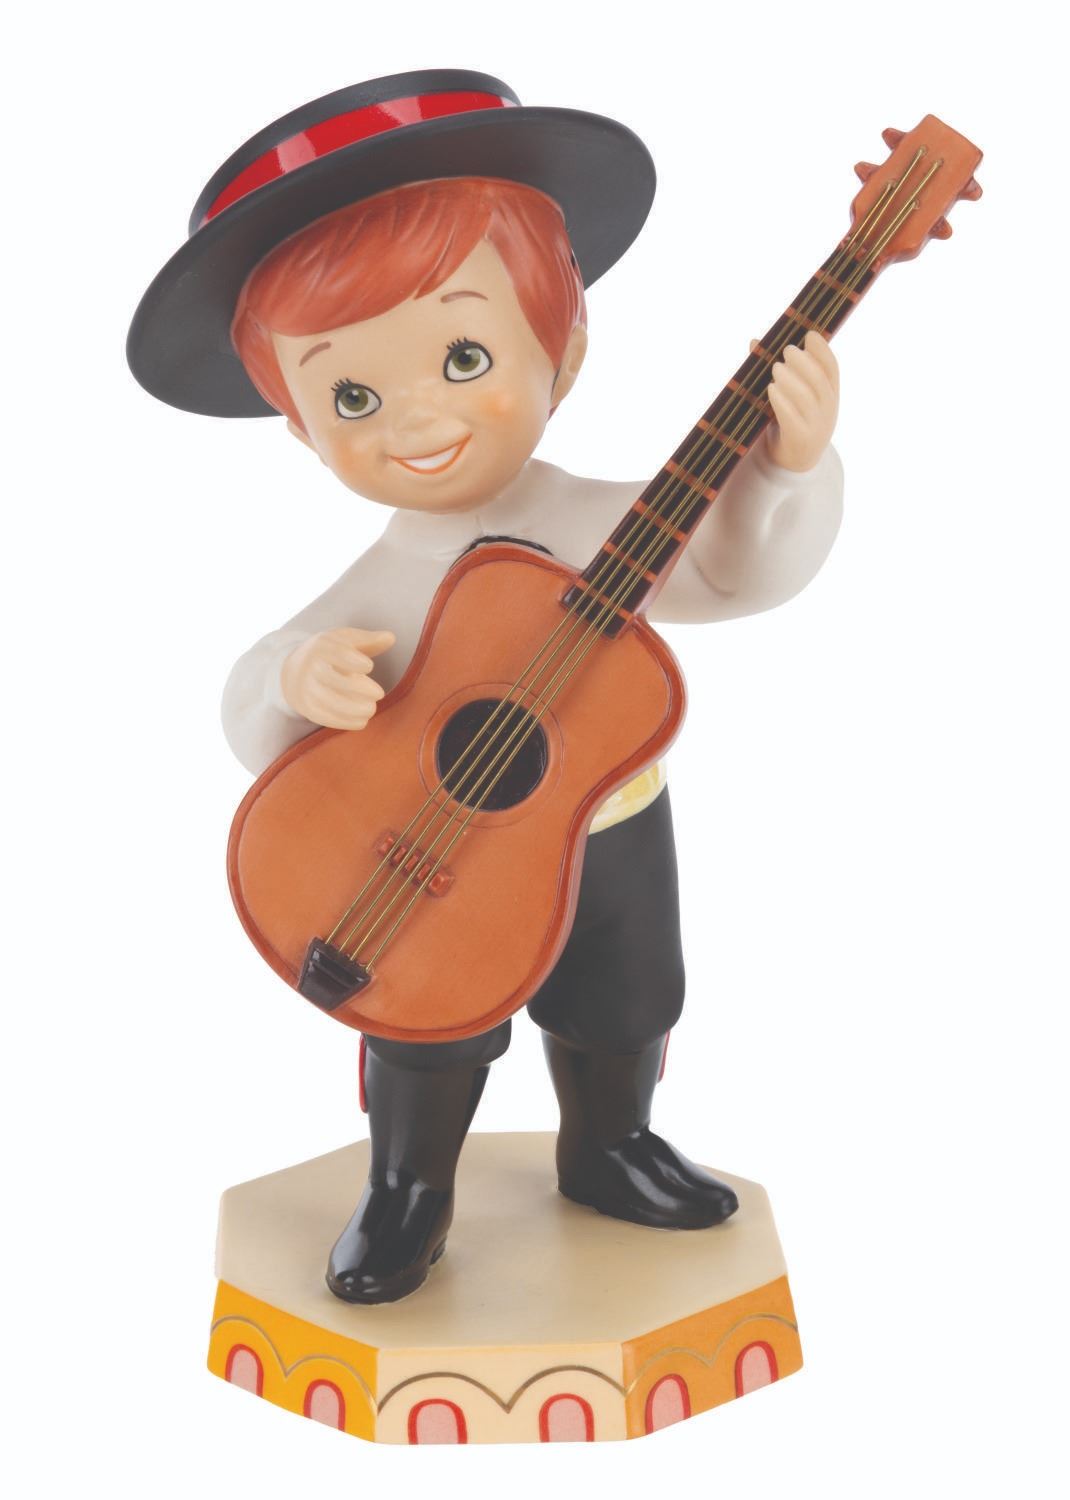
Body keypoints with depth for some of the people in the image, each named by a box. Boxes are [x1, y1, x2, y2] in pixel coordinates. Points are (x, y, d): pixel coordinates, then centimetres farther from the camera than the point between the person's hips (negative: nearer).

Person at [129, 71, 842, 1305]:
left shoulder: (607, 526, -15)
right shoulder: (377, 590, -19)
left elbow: (742, 568, -11)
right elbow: (256, 728, -15)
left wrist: (786, 464, -27)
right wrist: (298, 679, -37)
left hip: (615, 843, 3)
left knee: (620, 1021, 24)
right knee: (426, 1049, 15)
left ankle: (608, 1153, 51)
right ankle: (407, 1195, 40)